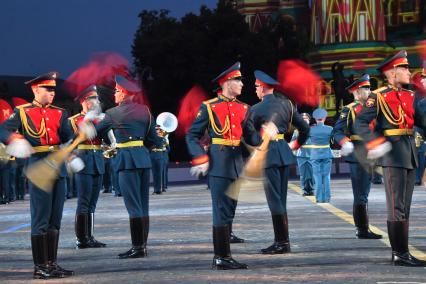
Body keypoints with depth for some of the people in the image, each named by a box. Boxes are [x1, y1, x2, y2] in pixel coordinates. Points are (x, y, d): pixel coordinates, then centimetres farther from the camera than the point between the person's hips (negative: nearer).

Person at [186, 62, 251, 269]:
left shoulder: (244, 108, 13)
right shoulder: (209, 107, -2)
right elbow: (192, 136, -1)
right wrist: (200, 160, -12)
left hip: (238, 164, 6)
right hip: (218, 164, -6)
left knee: (230, 207, 14)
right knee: (222, 209, -8)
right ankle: (222, 257, -8)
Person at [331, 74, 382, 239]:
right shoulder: (349, 110, -7)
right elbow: (337, 132, -13)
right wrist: (345, 143, -29)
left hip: (370, 156, 8)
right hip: (357, 156, -8)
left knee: (363, 194, 14)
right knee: (360, 196, -6)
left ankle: (363, 229, 20)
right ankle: (362, 230, -2)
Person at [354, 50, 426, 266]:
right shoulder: (378, 96, -7)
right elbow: (360, 123, -12)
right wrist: (373, 142, -25)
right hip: (392, 153, -8)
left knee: (404, 206, 11)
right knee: (397, 206, -7)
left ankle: (401, 253, 17)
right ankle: (400, 254, -4)